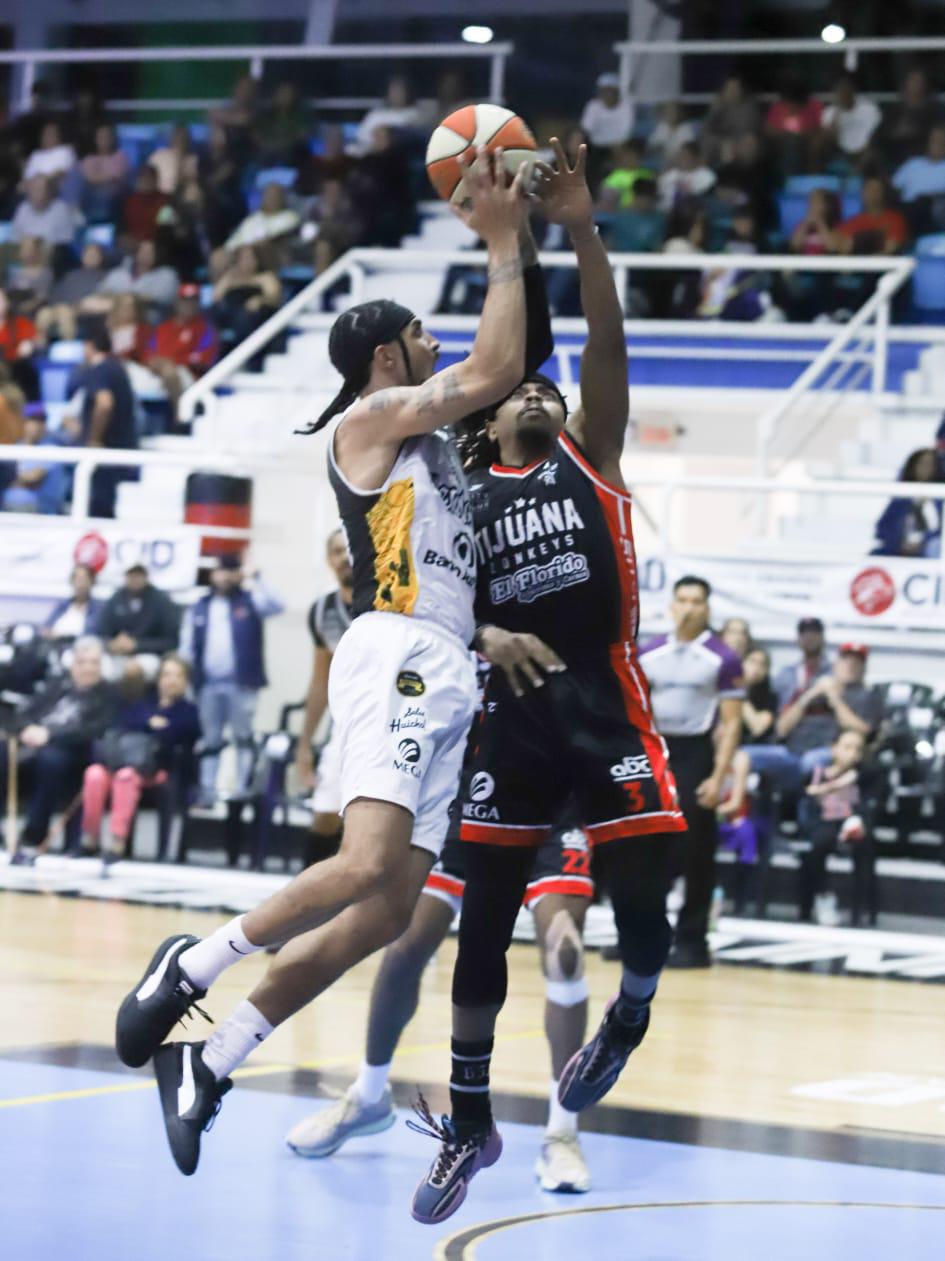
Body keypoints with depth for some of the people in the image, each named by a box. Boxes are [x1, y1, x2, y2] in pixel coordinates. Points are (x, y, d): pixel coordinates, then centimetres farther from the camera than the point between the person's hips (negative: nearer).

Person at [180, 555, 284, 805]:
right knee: (210, 740, 7)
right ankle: (207, 791, 10)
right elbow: (187, 648, 12)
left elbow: (276, 606, -13)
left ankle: (244, 790, 0)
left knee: (243, 737, -2)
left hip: (241, 684, -3)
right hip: (209, 684, 3)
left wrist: (254, 580, -17)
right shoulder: (198, 609, 13)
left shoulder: (249, 602, 6)